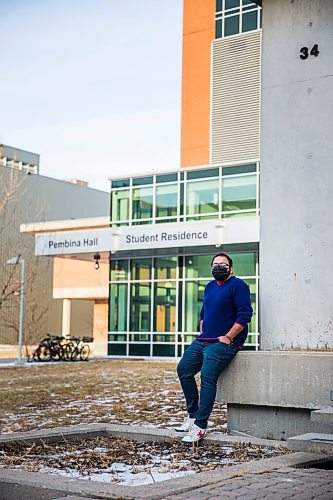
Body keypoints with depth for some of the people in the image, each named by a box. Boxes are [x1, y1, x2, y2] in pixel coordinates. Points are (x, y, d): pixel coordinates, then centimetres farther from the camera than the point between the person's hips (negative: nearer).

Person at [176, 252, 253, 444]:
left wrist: (228, 337, -17)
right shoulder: (210, 287, 19)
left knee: (207, 375, -22)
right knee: (183, 369, 2)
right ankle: (192, 415, 11)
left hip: (224, 342, -9)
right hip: (203, 340, 9)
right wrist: (202, 333, 16)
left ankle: (200, 425, -20)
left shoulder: (238, 286, -7)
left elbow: (245, 314, -15)